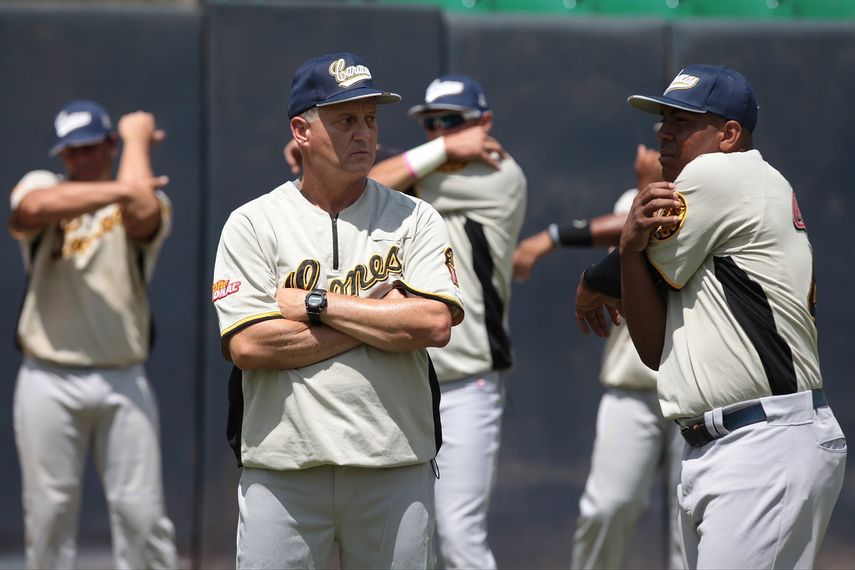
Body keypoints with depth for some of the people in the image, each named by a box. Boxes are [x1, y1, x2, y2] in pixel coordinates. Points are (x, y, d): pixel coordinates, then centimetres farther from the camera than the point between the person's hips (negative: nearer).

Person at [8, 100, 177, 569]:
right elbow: (35, 207, -17)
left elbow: (141, 213, -19)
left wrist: (136, 137, -3)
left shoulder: (145, 204, 7)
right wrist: (120, 188, -21)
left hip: (123, 383, 0)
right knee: (48, 510, 3)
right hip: (48, 384, 0)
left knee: (140, 511, -3)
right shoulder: (41, 186, 9)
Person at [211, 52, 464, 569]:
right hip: (282, 468, -1)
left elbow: (435, 325, -8)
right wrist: (378, 317, -7)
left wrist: (315, 305, -8)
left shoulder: (414, 219, 7)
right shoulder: (253, 224, 4)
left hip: (395, 470, 1)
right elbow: (247, 345, -9)